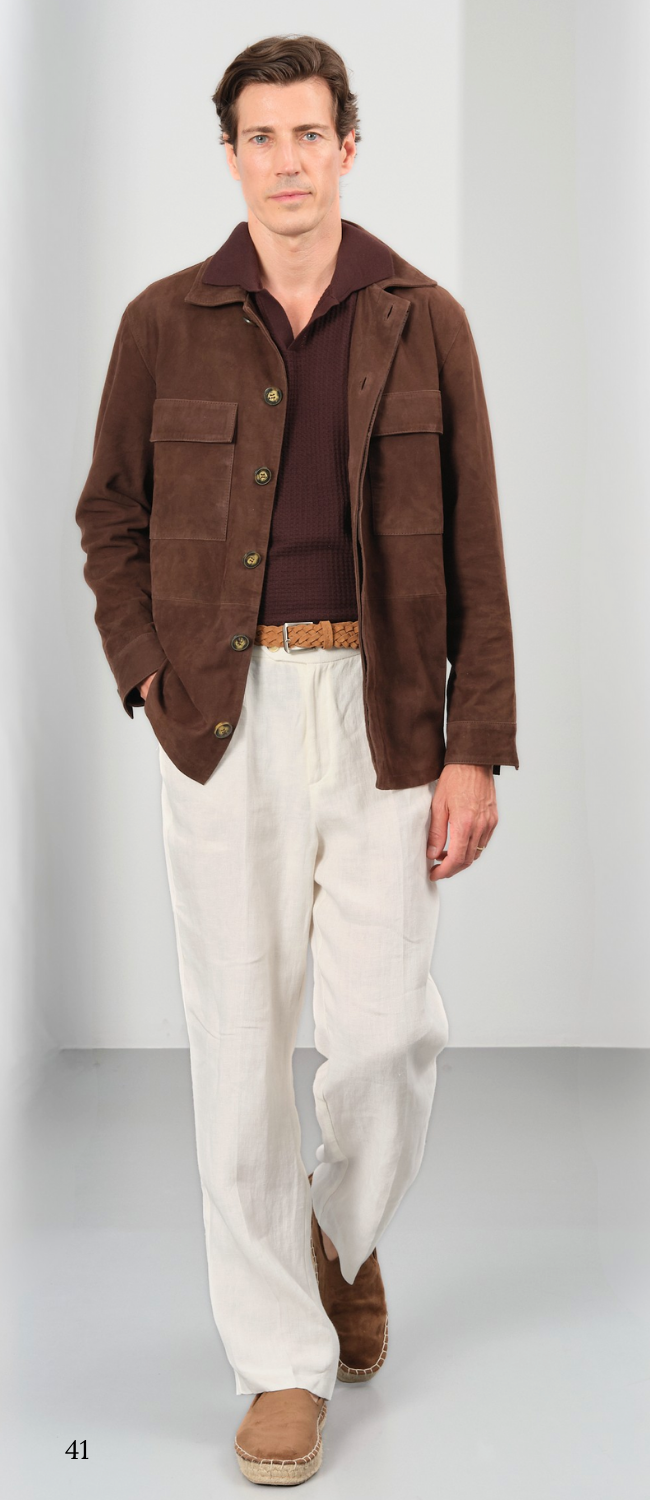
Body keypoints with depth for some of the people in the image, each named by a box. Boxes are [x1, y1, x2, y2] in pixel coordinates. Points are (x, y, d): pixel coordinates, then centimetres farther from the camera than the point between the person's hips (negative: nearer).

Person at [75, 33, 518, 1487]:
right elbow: (111, 517, 12)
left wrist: (478, 748, -4)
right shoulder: (165, 323, 3)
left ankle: (346, 1233, 34)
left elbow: (473, 546, 1)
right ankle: (284, 1356, 15)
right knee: (242, 1037, 1)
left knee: (390, 1030, 1)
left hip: (382, 711, 0)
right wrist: (149, 674, -2)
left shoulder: (423, 321, 3)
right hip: (227, 713, 0)